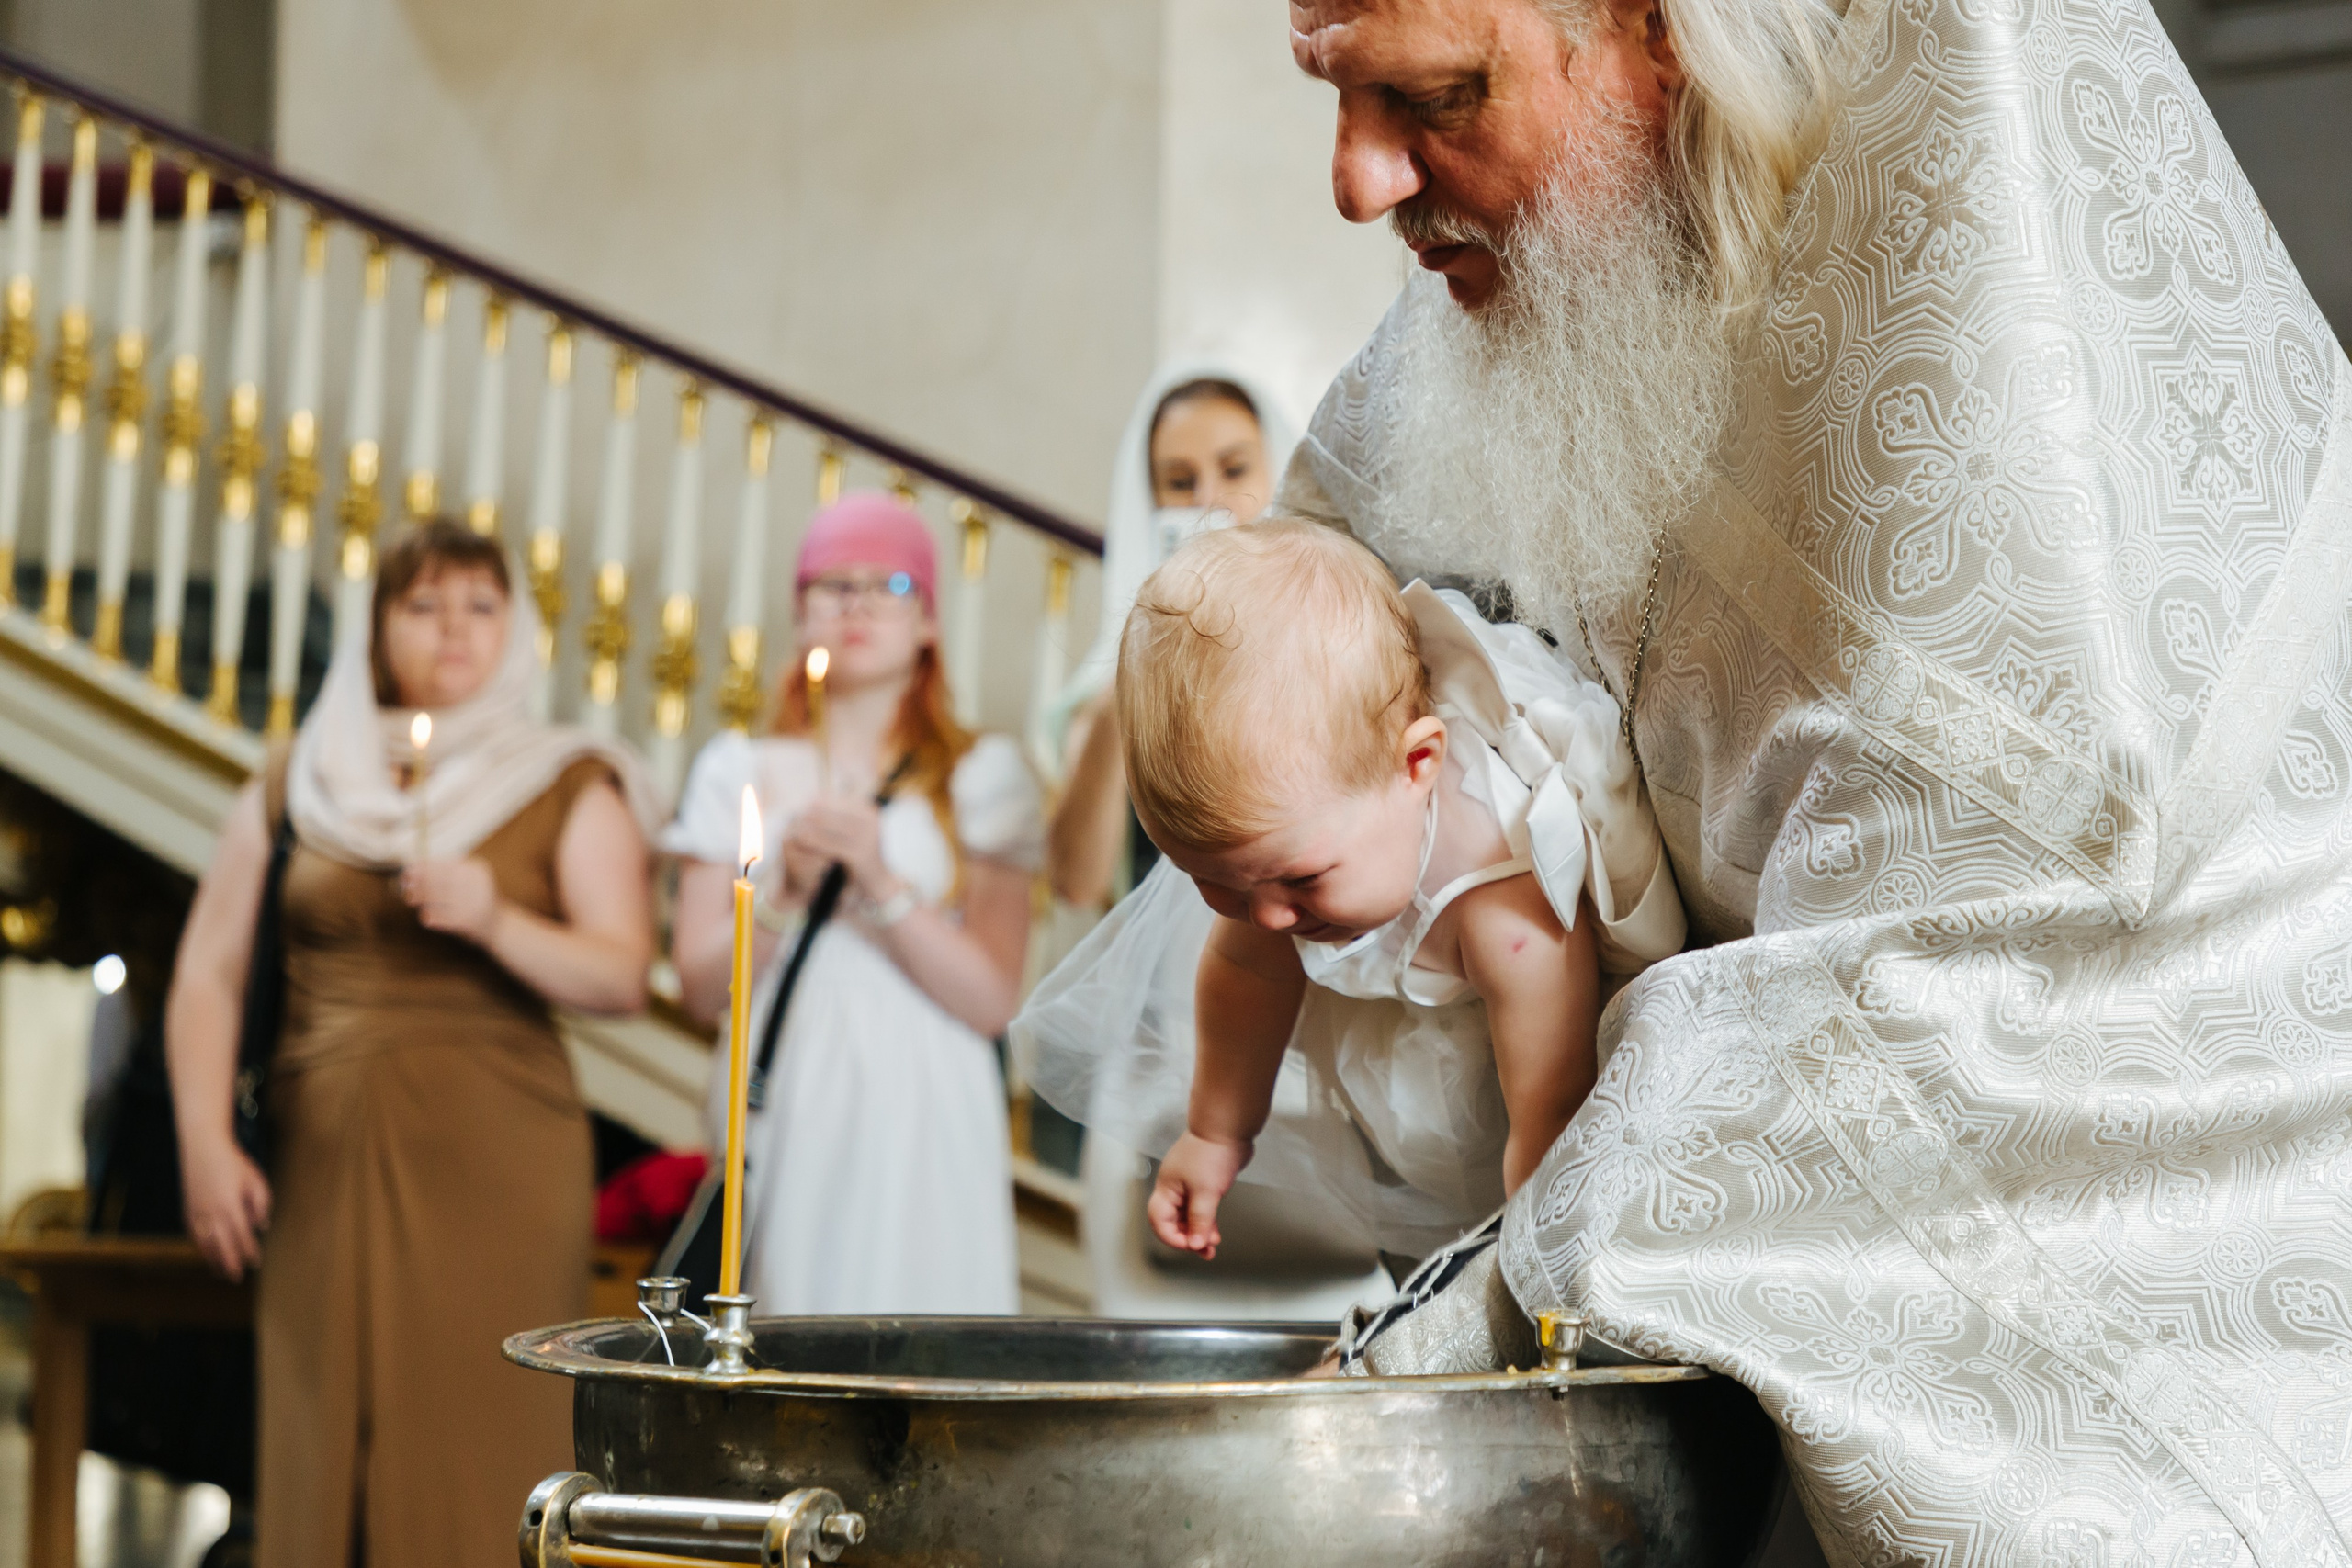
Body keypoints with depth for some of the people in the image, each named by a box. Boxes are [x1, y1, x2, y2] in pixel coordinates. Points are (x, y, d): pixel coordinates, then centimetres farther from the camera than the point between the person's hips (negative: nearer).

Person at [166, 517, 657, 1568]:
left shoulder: (570, 791, 8)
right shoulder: (294, 788, 14)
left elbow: (623, 978, -2)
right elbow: (208, 973, 11)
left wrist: (496, 921, -19)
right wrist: (205, 1140, -1)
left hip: (496, 1161, -2)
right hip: (323, 1164, 2)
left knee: (478, 1447, -7)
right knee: (319, 1450, -1)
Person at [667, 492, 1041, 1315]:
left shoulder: (981, 773, 7)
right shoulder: (742, 769, 13)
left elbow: (992, 1000, -3)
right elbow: (701, 986, 6)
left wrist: (881, 882, -12)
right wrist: (785, 889, -8)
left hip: (922, 1121, -1)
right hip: (785, 1117, 1)